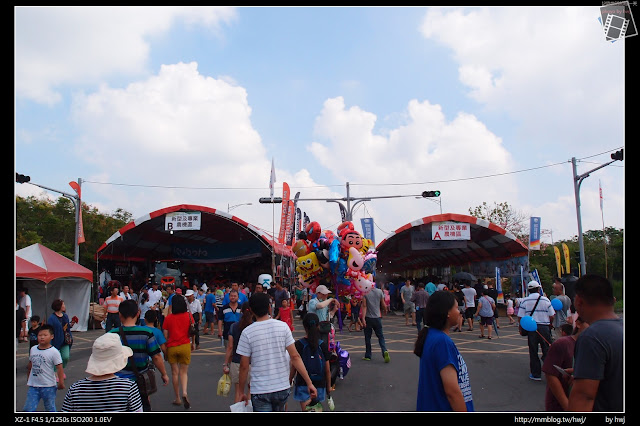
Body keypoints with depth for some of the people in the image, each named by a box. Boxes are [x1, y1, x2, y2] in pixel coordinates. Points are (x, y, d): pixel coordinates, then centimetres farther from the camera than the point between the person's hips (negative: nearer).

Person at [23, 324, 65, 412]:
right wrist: (28, 380, 21)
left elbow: (59, 368, -14)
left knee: (50, 408, 9)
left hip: (48, 386, -4)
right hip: (33, 386, 5)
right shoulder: (33, 349, 4)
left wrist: (61, 382, -19)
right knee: (28, 408, 2)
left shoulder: (54, 352, -13)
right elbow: (30, 365, 16)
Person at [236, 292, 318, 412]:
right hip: (282, 387, 3)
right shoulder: (282, 326, -5)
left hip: (260, 390, -3)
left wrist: (242, 392, 6)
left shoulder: (247, 332, -10)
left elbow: (244, 366, -6)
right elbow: (295, 356, -8)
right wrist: (309, 383, -4)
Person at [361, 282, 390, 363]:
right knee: (380, 336, 10)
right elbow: (383, 305, 5)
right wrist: (385, 309, 26)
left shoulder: (365, 293, -10)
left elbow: (364, 306, -15)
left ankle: (368, 355, 16)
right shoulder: (379, 291, -2)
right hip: (377, 317, 2)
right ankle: (385, 351, -11)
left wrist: (363, 318, -17)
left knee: (367, 337, 10)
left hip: (368, 318, -2)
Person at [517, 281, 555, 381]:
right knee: (547, 351, 7)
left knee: (533, 352, 8)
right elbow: (551, 316, 1)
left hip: (531, 329, 0)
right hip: (544, 328, 0)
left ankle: (536, 374, 12)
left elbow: (521, 317, -3)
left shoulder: (524, 301, -1)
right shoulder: (545, 300, -1)